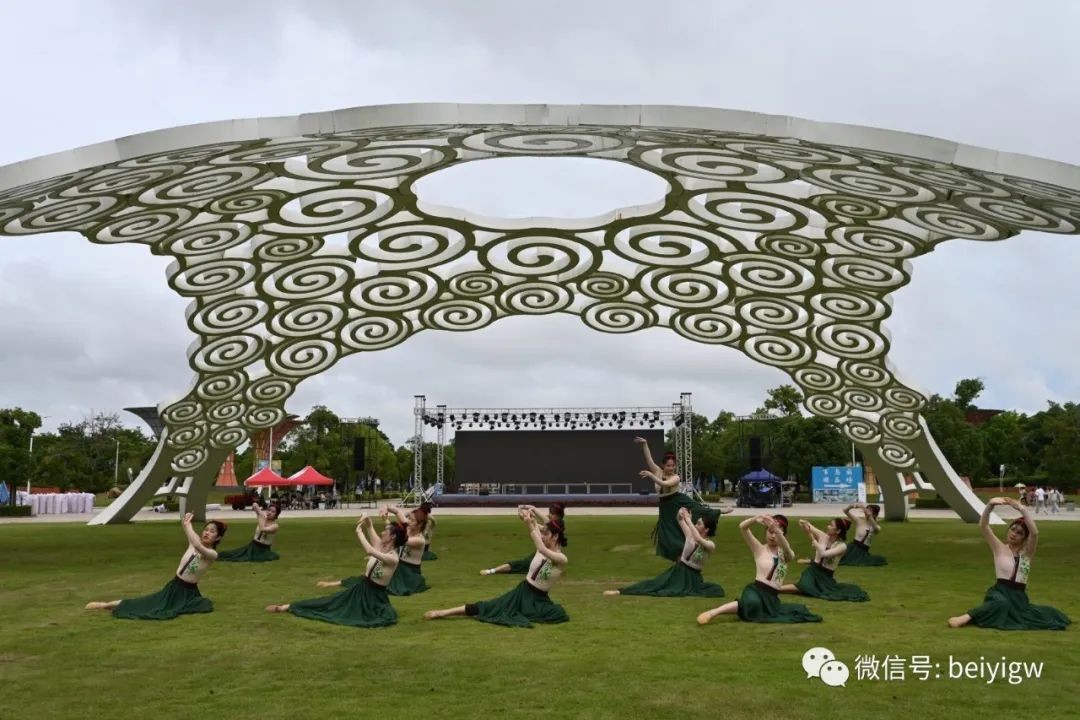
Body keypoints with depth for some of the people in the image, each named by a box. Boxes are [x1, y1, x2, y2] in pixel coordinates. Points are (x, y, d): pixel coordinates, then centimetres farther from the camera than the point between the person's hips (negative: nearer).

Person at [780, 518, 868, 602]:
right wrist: (804, 524, -26)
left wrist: (812, 537, -28)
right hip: (814, 570, 0)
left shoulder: (842, 546, -11)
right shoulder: (823, 536, -2)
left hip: (826, 575, 1)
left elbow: (823, 553, -27)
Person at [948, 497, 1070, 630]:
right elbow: (982, 527, -9)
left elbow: (1035, 532, -13)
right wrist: (990, 505, -26)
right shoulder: (999, 548, 5)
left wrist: (1021, 508, -24)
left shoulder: (1027, 552, 7)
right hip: (1000, 592, -4)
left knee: (1052, 617, -14)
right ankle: (966, 617, -33)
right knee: (1001, 604, -39)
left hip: (1019, 596, 4)